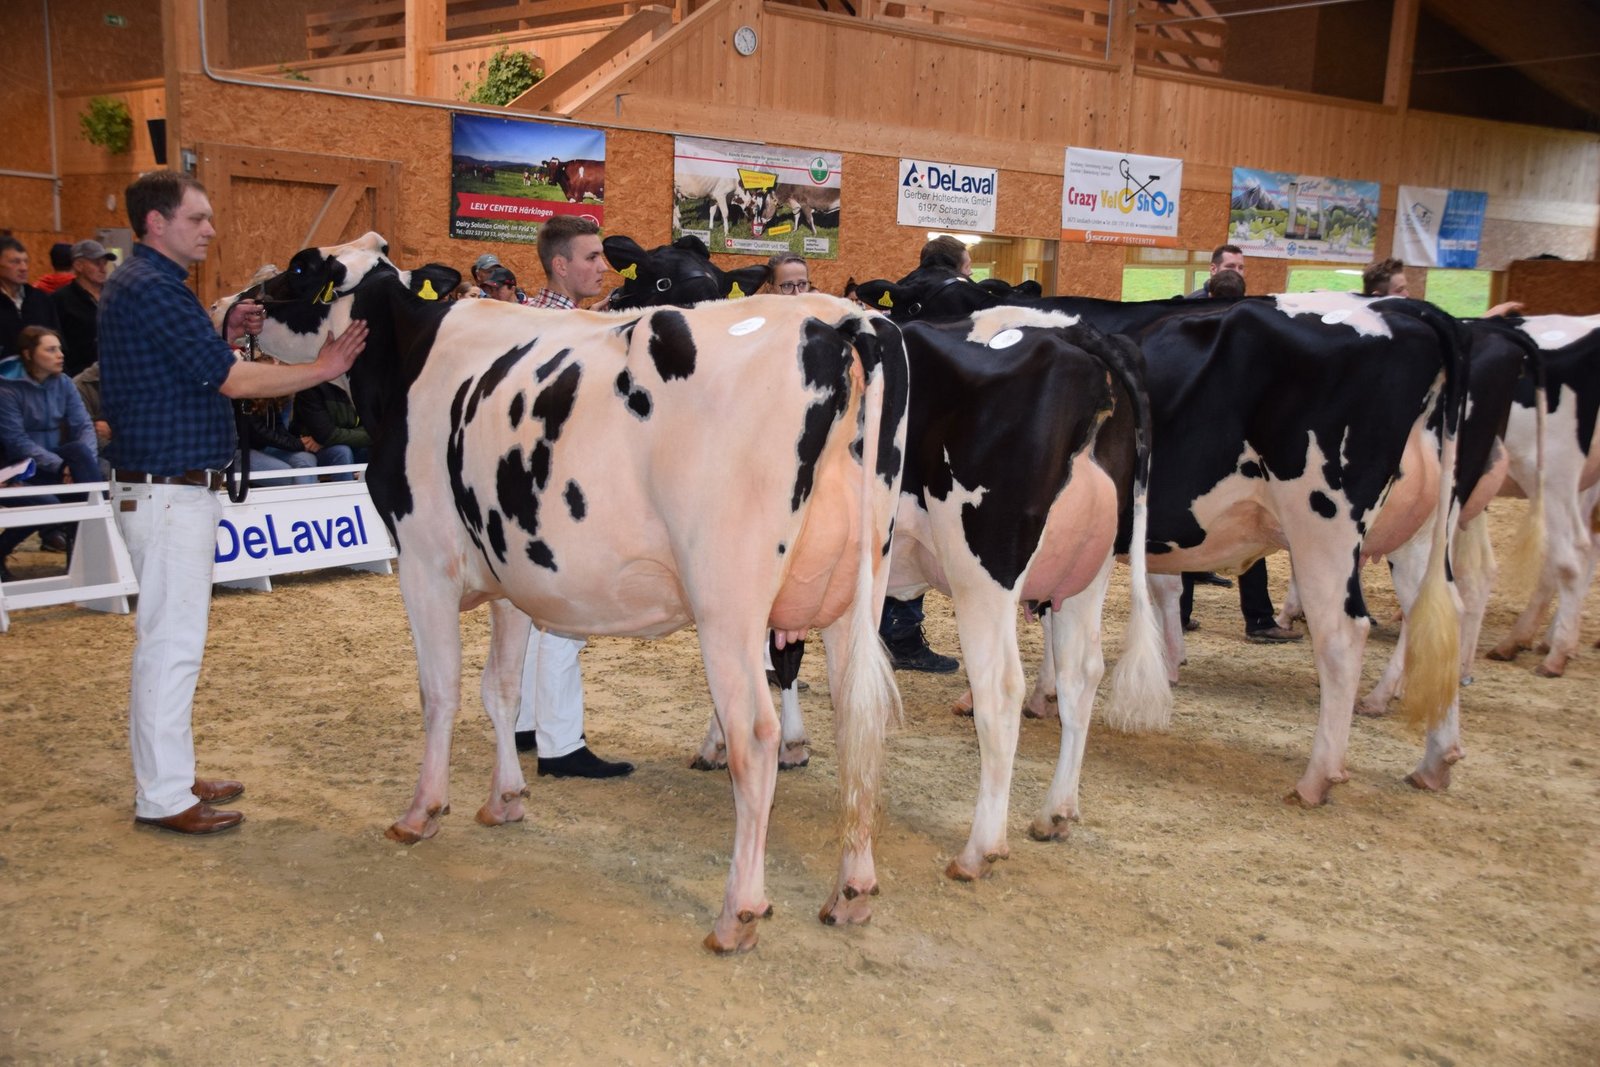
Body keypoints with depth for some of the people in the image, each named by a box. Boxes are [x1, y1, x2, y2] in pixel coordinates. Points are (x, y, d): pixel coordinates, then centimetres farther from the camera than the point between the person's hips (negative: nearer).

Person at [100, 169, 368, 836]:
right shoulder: (152, 289, -16)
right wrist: (321, 368, -13)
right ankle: (163, 799, 4)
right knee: (172, 639, -4)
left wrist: (225, 334, 6)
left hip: (177, 487, 11)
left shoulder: (142, 284, 16)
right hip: (168, 489, -11)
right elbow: (231, 381, -19)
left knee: (170, 637, 16)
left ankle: (170, 776, 26)